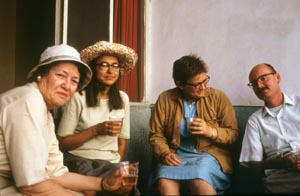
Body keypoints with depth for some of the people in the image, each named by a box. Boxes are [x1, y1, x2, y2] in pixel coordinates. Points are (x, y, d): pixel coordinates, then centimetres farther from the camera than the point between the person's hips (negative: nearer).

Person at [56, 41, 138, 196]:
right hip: (79, 159, -3)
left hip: (110, 162, 4)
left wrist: (116, 167, 6)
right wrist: (96, 130, -15)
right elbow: (63, 142, -7)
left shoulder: (123, 99, 8)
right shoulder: (79, 97, -7)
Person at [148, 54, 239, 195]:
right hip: (177, 154, 1)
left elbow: (233, 134, 2)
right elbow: (156, 134, 8)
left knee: (200, 182, -34)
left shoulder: (218, 97, 1)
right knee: (165, 183, -31)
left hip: (209, 153, -1)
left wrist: (210, 131, -16)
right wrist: (164, 153, -11)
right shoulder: (165, 99, 4)